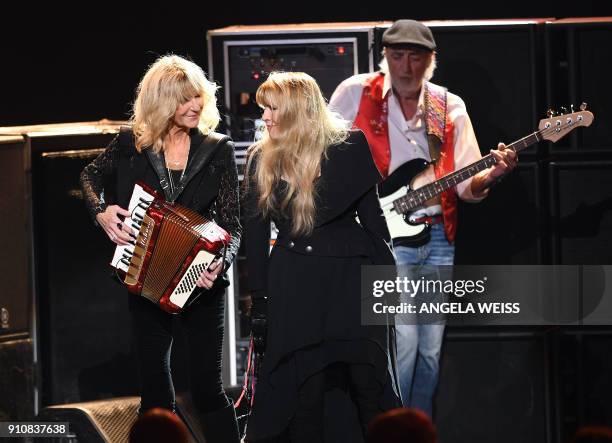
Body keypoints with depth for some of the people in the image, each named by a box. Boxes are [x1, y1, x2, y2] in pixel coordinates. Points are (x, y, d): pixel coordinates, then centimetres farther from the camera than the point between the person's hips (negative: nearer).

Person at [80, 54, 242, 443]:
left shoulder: (218, 150, -4)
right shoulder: (132, 145, -2)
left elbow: (231, 222, -6)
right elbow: (91, 176, 17)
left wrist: (220, 263, -25)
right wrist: (101, 210, -2)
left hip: (198, 282, -2)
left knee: (207, 387, -5)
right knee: (155, 387, 8)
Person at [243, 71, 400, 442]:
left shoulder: (349, 147, -3)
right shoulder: (263, 159, 4)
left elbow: (371, 213, 1)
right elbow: (256, 231, 8)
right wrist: (259, 300, 6)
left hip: (351, 278, -2)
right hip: (293, 291, 2)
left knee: (372, 385, 0)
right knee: (303, 394, 3)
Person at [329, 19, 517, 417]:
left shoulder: (450, 108, 6)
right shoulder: (356, 93, -3)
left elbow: (466, 185, 4)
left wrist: (492, 175, -17)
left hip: (437, 238, 4)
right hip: (385, 238, -4)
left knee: (430, 351, 8)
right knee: (403, 344, -15)